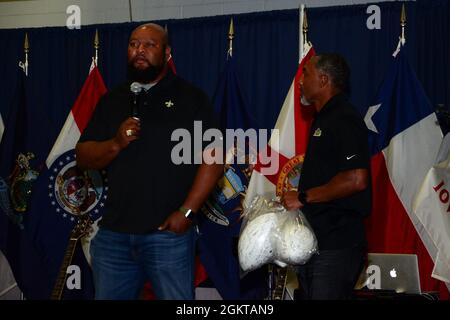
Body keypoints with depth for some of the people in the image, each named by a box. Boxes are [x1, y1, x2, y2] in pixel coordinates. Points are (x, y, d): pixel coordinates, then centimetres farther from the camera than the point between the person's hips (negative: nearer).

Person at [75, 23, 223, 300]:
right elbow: (83, 157, 11)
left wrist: (187, 212, -14)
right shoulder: (112, 101, 13)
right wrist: (115, 144, -10)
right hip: (113, 234, 4)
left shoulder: (191, 98, 0)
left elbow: (213, 157, -7)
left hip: (169, 233, -4)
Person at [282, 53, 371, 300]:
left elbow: (356, 179, -24)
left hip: (335, 246, -10)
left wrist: (303, 197, -18)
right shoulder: (323, 120, 19)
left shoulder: (344, 120, -13)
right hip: (315, 241, 10)